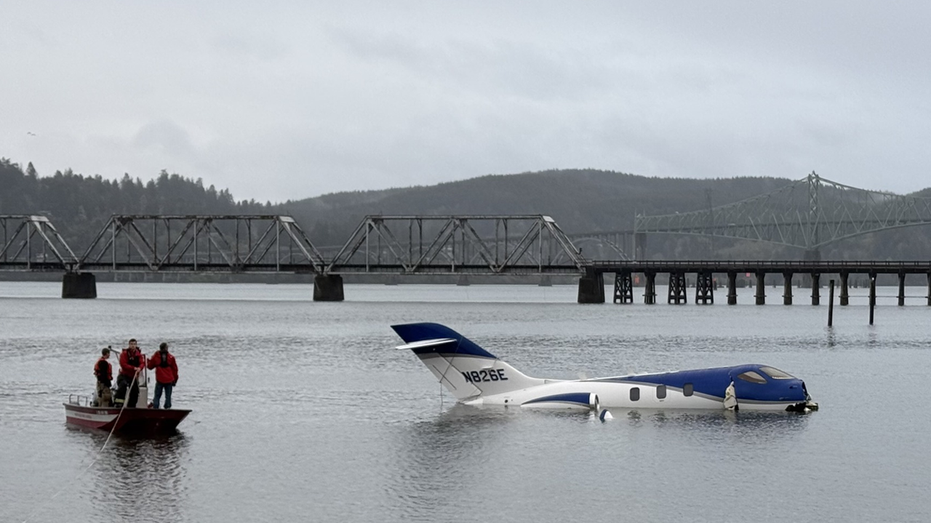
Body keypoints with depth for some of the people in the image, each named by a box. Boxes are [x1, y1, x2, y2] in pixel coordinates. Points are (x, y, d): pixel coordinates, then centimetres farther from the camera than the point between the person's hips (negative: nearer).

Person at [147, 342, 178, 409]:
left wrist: (148, 361, 30)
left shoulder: (155, 356, -2)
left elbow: (150, 366, 10)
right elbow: (175, 369, 5)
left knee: (157, 395, 4)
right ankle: (167, 407, -1)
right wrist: (175, 380, 16)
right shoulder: (171, 357, -1)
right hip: (169, 380, 0)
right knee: (168, 396, 4)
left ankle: (155, 407, -7)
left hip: (159, 380, 0)